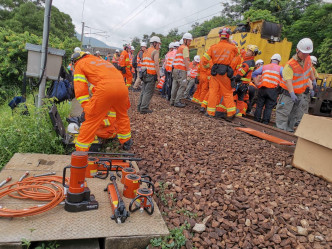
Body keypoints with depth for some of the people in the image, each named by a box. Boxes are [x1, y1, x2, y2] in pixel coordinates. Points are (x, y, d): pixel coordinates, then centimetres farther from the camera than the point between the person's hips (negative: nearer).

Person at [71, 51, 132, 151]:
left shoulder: (79, 65, 20)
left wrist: (87, 108, 10)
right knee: (122, 115, 27)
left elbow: (80, 89, 9)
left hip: (105, 88, -6)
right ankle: (126, 141, 38)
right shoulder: (100, 60, 39)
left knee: (91, 120, 3)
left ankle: (80, 150, 9)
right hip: (122, 86, 6)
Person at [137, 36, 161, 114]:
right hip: (151, 74, -8)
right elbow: (156, 64, -15)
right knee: (149, 92, -6)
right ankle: (144, 108, -7)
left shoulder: (146, 51, 19)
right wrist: (158, 76, -14)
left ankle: (140, 106, 17)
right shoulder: (155, 51, -7)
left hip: (145, 73, 9)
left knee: (144, 90, 14)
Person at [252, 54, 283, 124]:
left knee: (259, 105, 10)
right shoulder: (280, 68, 7)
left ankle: (256, 120, 13)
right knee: (269, 107, 4)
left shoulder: (264, 67, 15)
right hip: (273, 90, -2)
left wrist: (257, 83, 9)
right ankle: (265, 121, 5)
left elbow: (254, 73, 10)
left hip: (262, 88, 2)